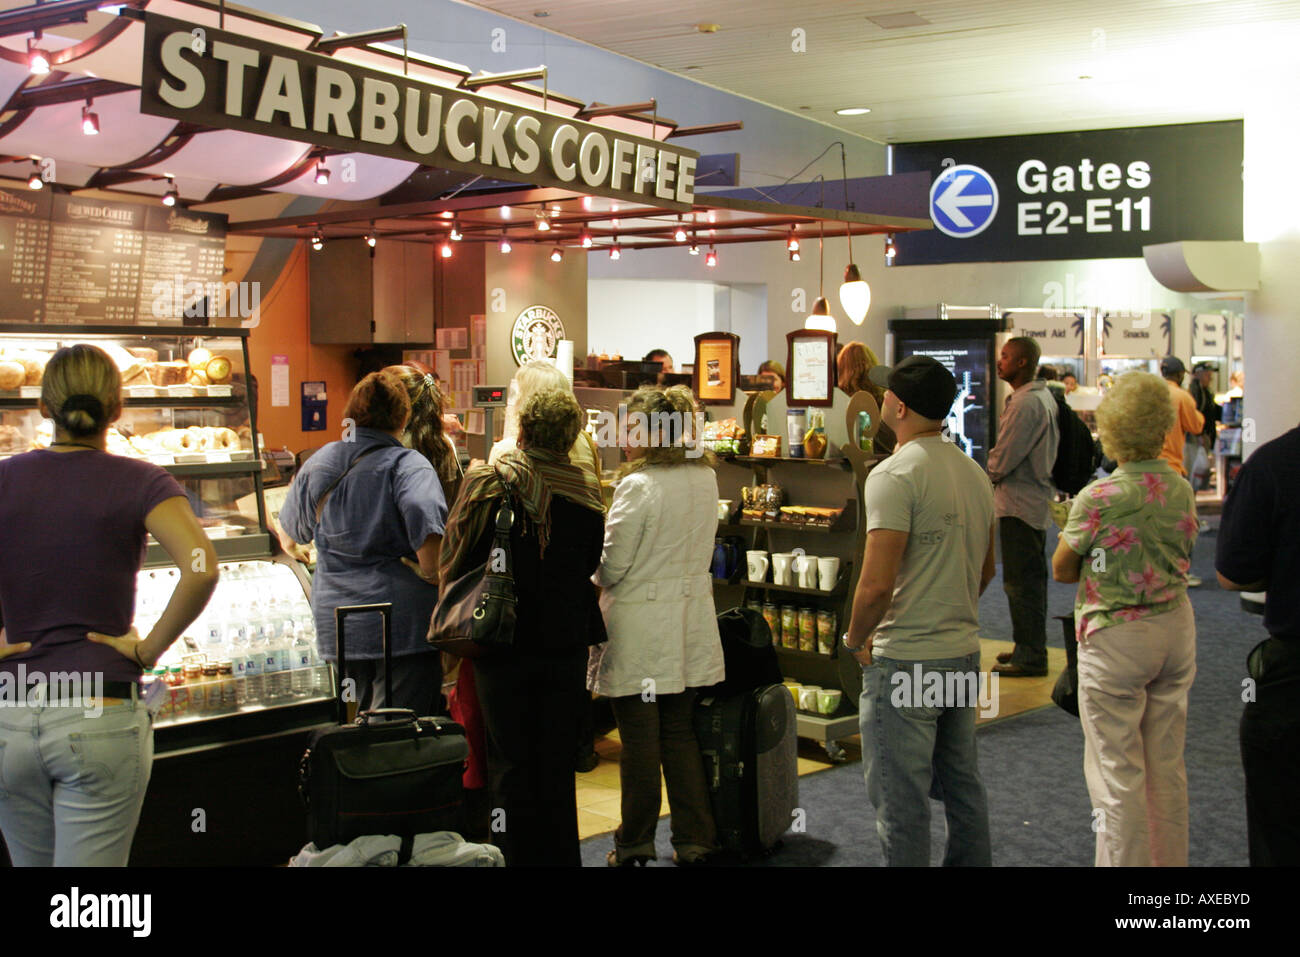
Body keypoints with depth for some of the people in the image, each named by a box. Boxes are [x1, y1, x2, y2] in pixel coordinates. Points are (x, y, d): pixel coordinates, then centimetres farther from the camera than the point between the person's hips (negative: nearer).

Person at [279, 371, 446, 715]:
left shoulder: (314, 467, 9)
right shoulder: (406, 464, -10)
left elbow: (294, 528, 24)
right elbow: (425, 518, -28)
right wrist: (431, 576, -13)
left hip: (336, 628, 6)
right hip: (402, 624, -6)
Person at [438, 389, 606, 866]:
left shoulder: (486, 484, -11)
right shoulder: (586, 491, -5)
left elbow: (453, 562, -6)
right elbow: (594, 566, 6)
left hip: (504, 645, -2)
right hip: (565, 644, 2)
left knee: (510, 761, 8)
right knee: (557, 761, 13)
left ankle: (517, 854, 14)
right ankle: (559, 856, 21)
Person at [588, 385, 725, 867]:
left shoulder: (638, 487, -18)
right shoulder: (706, 479, 2)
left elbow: (610, 566, -13)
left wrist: (598, 576, 7)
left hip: (639, 629, -6)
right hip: (691, 621, 6)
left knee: (640, 741, 5)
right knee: (681, 734, 15)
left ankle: (635, 844, 17)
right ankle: (694, 839, 20)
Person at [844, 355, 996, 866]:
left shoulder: (895, 474, -17)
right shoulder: (975, 473, 9)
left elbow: (877, 584, -23)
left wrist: (855, 640, -7)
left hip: (904, 659, -8)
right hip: (965, 653, 8)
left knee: (901, 800, 1)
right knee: (962, 785, 19)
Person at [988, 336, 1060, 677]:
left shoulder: (1025, 403, -20)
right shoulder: (1044, 397, 13)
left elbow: (1002, 460, -21)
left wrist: (991, 472, 1)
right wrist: (997, 469, 10)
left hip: (1019, 504, -11)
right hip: (1037, 499, 11)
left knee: (1021, 582, -4)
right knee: (1031, 580, 17)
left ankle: (1029, 656, 1)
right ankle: (1031, 649, 26)